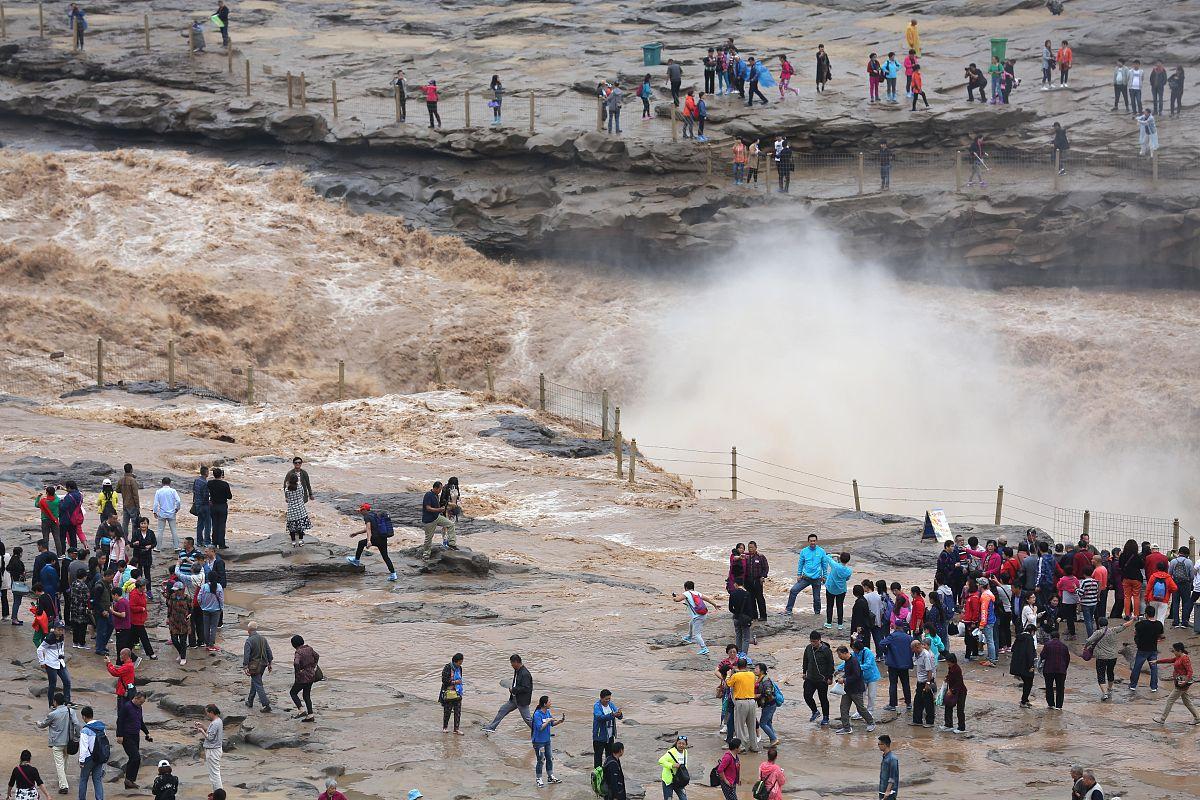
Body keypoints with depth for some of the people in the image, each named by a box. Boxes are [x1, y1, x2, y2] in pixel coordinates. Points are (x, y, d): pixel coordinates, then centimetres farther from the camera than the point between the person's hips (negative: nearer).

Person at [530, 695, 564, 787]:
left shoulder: (548, 712, 3)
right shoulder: (537, 714, -21)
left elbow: (552, 723, 13)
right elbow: (540, 727, -26)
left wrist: (560, 721, -3)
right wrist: (548, 720, -24)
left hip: (547, 740, 8)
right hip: (539, 741, -8)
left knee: (550, 758, 15)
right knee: (541, 760, 0)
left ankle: (550, 777, 29)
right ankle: (539, 779, 13)